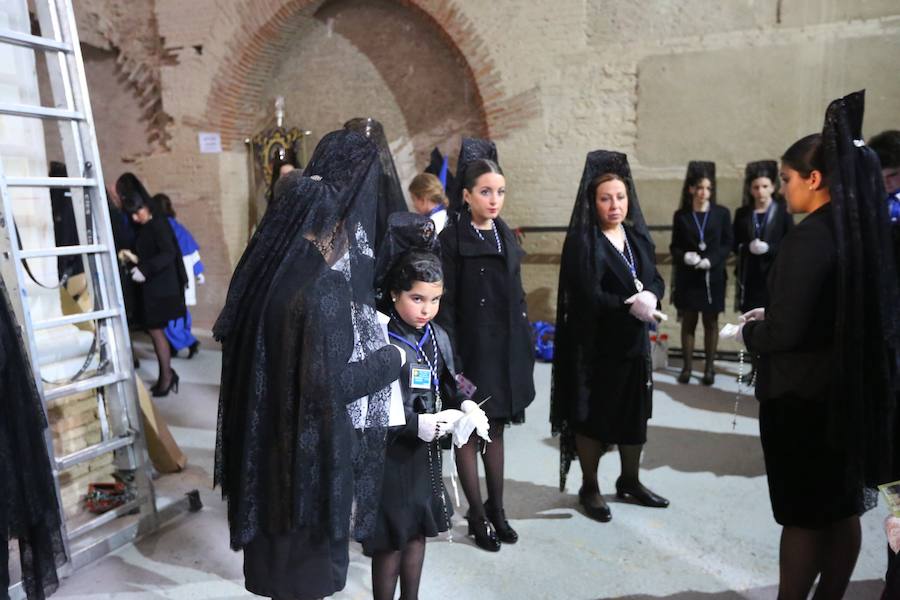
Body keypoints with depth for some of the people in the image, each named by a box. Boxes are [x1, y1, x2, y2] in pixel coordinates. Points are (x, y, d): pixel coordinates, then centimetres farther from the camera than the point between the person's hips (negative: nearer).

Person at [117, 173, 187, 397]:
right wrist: (136, 260, 2)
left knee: (155, 330, -1)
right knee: (153, 330, 10)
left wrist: (145, 269, -26)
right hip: (151, 285, 8)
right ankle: (166, 374, 18)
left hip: (160, 286, -8)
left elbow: (169, 253, -23)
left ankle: (166, 377, 9)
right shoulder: (144, 226, 12)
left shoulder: (158, 223, -13)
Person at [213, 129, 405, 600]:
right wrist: (391, 359, -11)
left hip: (267, 435, 8)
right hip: (310, 447, -8)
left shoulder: (268, 265, -3)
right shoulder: (324, 289, -27)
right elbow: (330, 383, -27)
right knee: (308, 554, 16)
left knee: (279, 543, 27)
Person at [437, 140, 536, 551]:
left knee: (496, 429, 15)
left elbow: (516, 294, 13)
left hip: (506, 347, 6)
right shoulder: (452, 238, -9)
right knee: (469, 430, 6)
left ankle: (496, 508, 28)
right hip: (472, 347, -6)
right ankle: (478, 514, 20)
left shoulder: (505, 235, 9)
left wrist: (524, 344, 11)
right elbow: (445, 302, -12)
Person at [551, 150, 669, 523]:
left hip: (634, 342, 6)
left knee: (635, 413, 15)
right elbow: (587, 297, -18)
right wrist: (630, 305, -21)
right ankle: (589, 488, 24)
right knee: (592, 417, 6)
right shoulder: (581, 242, -11)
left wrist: (651, 296, -16)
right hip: (594, 347, -6)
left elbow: (656, 279, 6)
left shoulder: (638, 236, 8)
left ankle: (630, 482, 35)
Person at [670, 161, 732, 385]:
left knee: (711, 322, 7)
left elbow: (727, 245, 0)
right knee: (688, 322, 5)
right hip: (687, 277, 0)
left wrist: (711, 260, -16)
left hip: (713, 277, 0)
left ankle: (709, 367, 17)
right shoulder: (681, 215, 2)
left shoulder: (722, 213, 0)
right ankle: (687, 366, 14)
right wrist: (684, 256, -17)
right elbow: (674, 246, 3)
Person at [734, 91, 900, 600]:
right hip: (851, 388, 8)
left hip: (803, 395, -8)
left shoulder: (811, 237, -20)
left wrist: (750, 331, -2)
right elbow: (840, 312, 12)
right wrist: (768, 318, 11)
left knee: (804, 514, 6)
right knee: (842, 508, 18)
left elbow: (787, 332, -22)